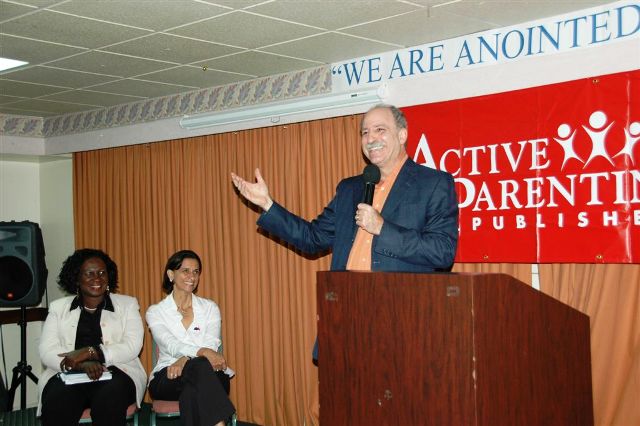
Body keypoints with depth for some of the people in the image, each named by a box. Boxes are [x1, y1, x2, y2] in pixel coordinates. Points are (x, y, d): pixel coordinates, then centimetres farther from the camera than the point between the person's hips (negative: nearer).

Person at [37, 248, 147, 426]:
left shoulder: (127, 304, 16)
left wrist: (90, 352, -14)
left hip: (116, 372, 0)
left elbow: (132, 347, 1)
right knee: (56, 401, -33)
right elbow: (47, 351, 4)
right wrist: (82, 364, -16)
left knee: (108, 400, -35)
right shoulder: (58, 308, 18)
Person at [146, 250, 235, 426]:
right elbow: (170, 345, -9)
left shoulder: (210, 308, 16)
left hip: (209, 376, 2)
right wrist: (202, 352, -30)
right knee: (201, 366, -37)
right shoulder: (155, 311, 10)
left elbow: (212, 344, -1)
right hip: (169, 377, -1)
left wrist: (184, 359, -23)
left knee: (192, 390, -38)